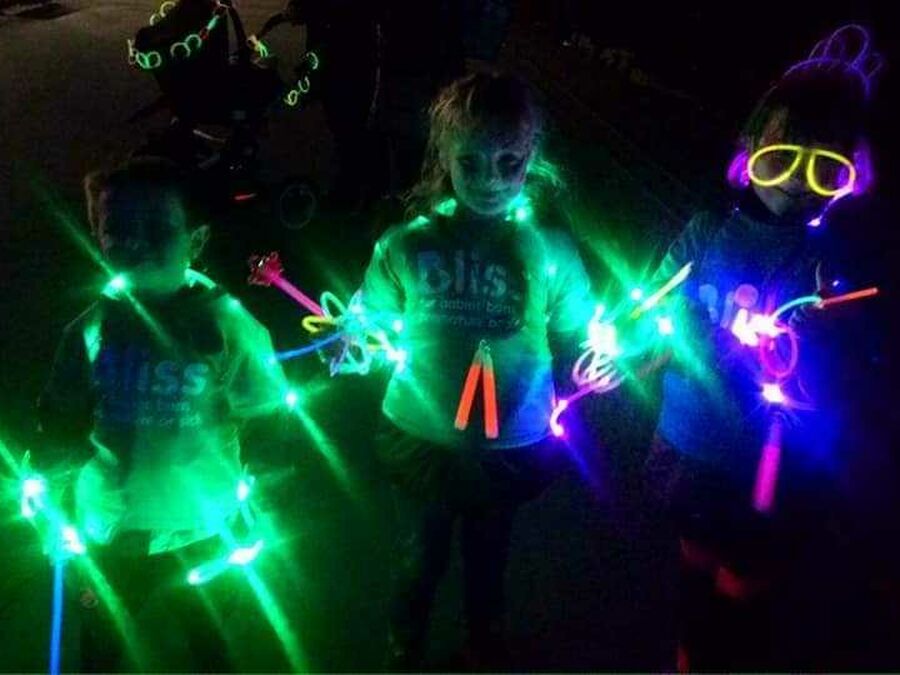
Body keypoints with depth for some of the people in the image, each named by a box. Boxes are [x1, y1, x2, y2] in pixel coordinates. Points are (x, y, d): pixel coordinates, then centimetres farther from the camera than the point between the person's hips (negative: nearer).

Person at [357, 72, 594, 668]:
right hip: (422, 442, 0)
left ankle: (485, 643, 59)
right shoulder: (407, 245, -16)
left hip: (511, 449, 1)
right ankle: (405, 650, 54)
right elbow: (373, 328, -4)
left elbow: (575, 341, -7)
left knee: (489, 556, 28)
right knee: (419, 561, 23)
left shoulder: (550, 250, -16)